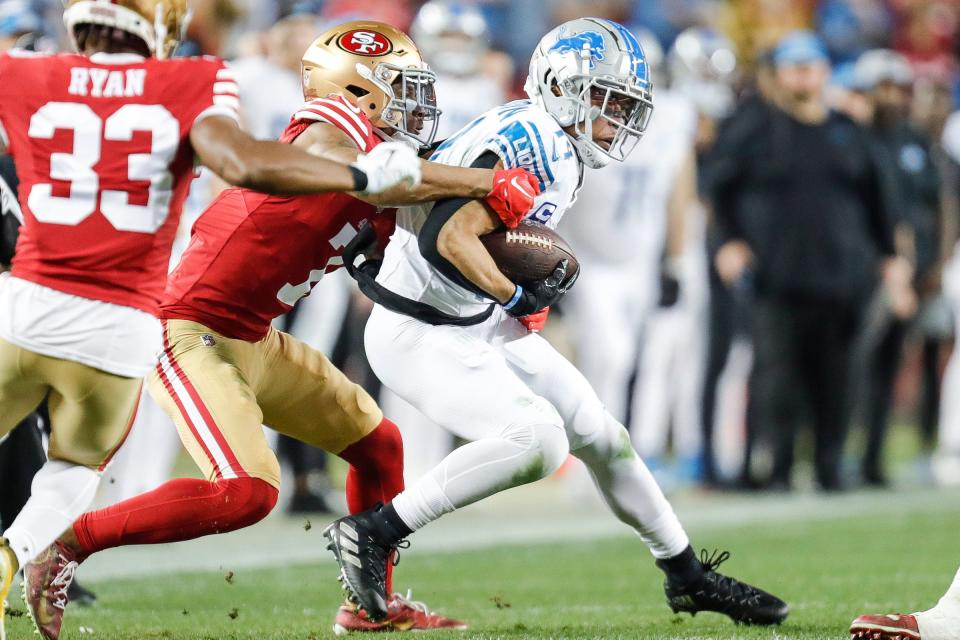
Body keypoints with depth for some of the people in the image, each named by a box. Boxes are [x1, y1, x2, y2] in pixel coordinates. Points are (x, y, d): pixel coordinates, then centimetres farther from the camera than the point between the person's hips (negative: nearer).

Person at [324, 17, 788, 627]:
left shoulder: (559, 152, 8)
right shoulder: (532, 141, -22)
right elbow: (452, 237, -28)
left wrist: (547, 277, 4)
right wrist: (516, 296, -32)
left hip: (481, 325, 10)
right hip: (421, 335, -10)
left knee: (601, 435, 12)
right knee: (537, 440, -27)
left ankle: (689, 577, 28)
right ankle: (373, 532, -17)